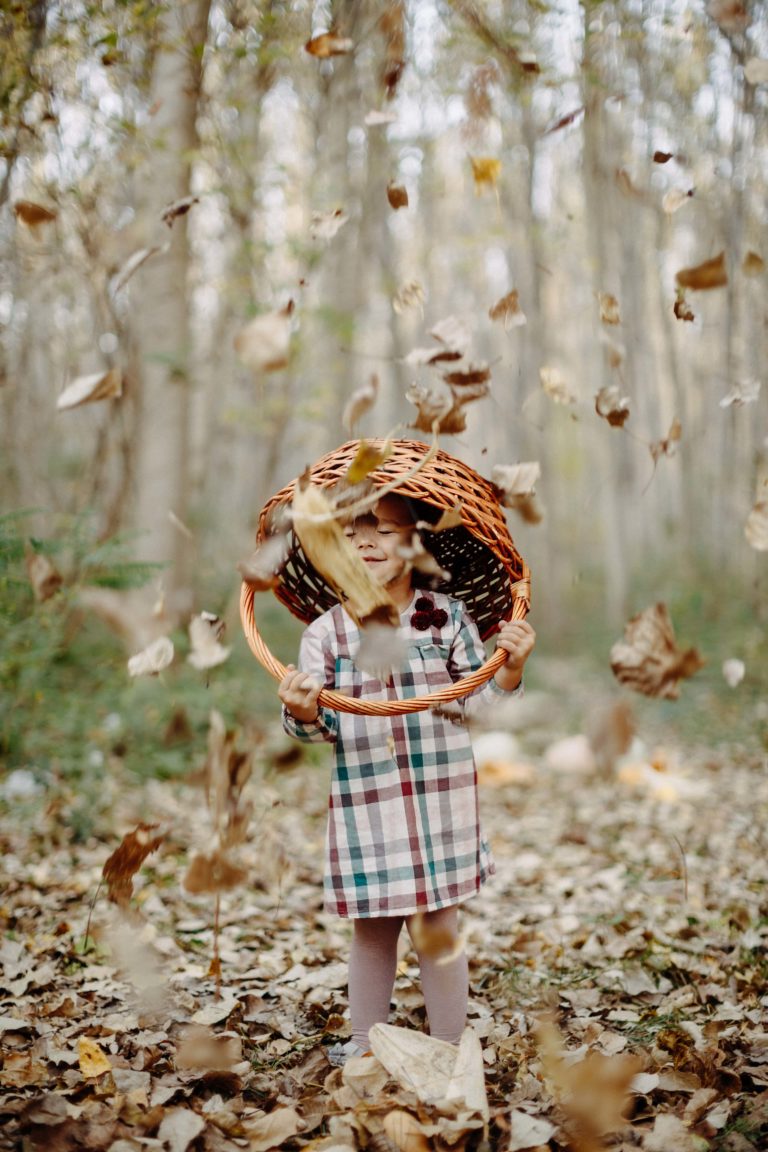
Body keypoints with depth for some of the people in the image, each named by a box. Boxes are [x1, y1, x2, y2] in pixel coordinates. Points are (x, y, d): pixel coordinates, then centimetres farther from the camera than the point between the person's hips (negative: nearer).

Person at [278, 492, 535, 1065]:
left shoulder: (447, 616, 0)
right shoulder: (327, 631, 1)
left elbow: (476, 702, 2)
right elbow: (320, 726, 0)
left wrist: (511, 669, -16)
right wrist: (303, 715, -23)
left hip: (440, 802, -1)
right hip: (364, 807, 1)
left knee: (438, 930, 5)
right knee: (372, 930, 13)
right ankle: (366, 1047, 32)